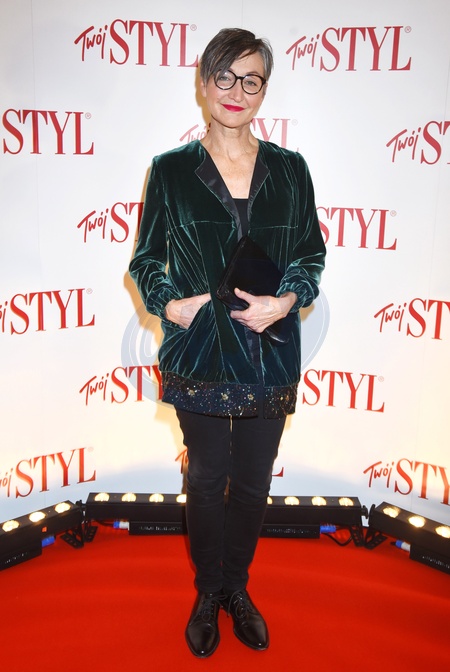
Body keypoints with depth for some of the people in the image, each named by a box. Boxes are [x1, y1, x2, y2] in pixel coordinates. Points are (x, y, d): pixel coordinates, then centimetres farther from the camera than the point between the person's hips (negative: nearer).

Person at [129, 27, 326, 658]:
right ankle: (207, 592, 37)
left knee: (253, 482, 14)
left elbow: (313, 252, 8)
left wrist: (289, 298, -11)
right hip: (200, 355, -1)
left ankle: (238, 587, 39)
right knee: (207, 478, 12)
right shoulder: (171, 169, 0)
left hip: (270, 357, 2)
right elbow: (146, 258, 5)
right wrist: (168, 302, -13)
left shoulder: (290, 169, 5)